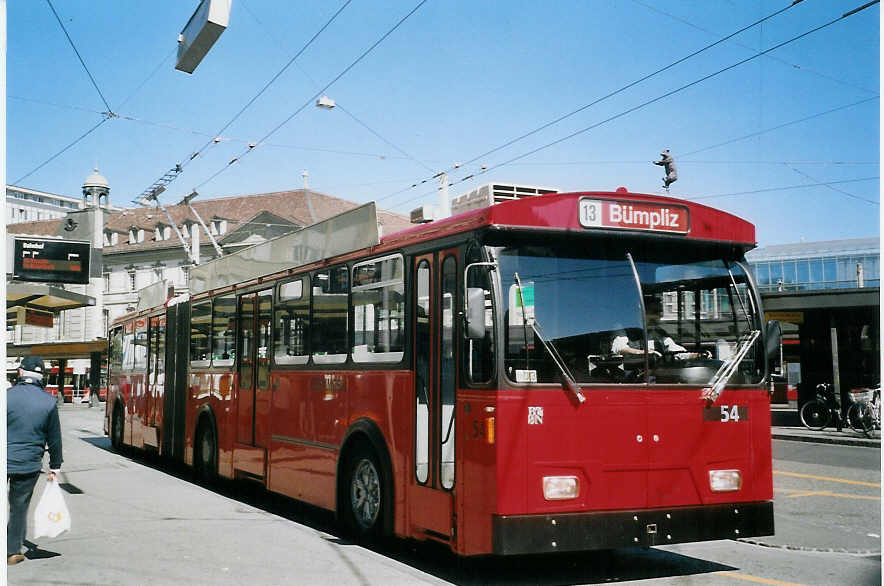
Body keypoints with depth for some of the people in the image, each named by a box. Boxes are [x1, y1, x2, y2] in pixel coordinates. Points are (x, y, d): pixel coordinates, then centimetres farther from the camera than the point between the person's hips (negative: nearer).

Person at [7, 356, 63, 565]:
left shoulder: (7, 396, -10)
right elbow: (54, 438, 5)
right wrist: (55, 466, 15)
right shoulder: (49, 402, -2)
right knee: (20, 507, 12)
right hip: (29, 465, 2)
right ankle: (13, 551, 16)